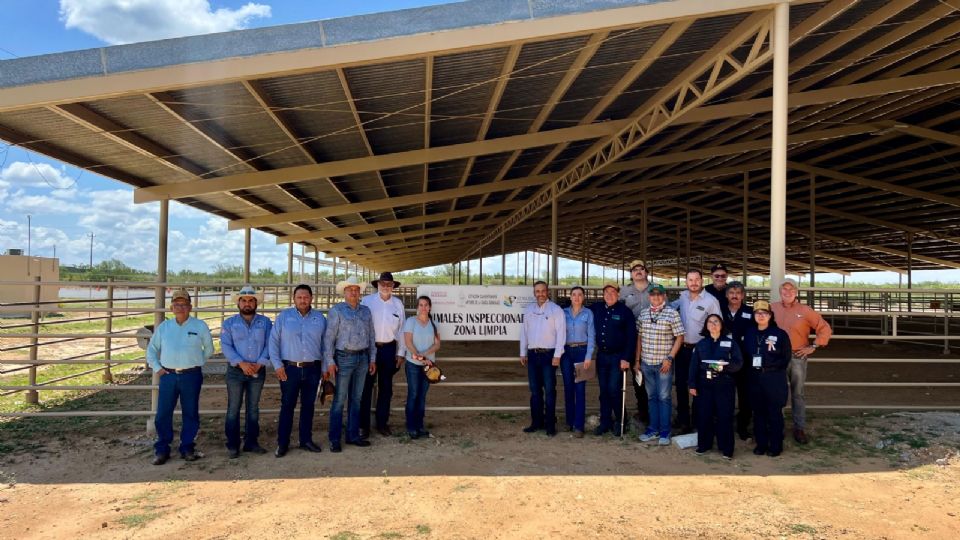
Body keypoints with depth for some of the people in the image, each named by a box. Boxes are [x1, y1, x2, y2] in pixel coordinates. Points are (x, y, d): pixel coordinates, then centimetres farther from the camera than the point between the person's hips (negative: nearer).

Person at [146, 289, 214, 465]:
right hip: (168, 376, 2)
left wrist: (195, 363, 6)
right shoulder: (164, 327, 8)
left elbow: (209, 349, 12)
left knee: (190, 414, 5)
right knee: (163, 414, 1)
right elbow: (152, 349, 17)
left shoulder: (200, 326, 2)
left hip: (191, 376, -1)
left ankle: (187, 448, 17)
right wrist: (157, 368, 6)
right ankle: (161, 450, 14)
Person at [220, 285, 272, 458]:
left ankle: (251, 442, 18)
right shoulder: (229, 323, 4)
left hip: (258, 370, 1)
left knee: (253, 408, 9)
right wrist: (241, 363, -18)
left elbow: (269, 345, -1)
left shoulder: (265, 322, 6)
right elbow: (226, 346, -6)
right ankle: (233, 445, 7)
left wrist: (259, 363, -15)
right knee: (233, 408, 0)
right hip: (236, 371, -1)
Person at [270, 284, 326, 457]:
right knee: (287, 406, 3)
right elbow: (274, 341, -1)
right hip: (289, 368, -2)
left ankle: (306, 439, 23)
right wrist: (277, 365, -8)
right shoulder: (284, 316, 1)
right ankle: (282, 443, 13)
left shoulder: (320, 318, 7)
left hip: (312, 369, 2)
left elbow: (325, 344, 10)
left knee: (308, 405, 11)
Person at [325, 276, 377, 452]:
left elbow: (371, 336, 13)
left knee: (356, 399, 11)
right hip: (344, 358, -5)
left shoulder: (366, 311, 11)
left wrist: (372, 359, 10)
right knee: (339, 400, -2)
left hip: (362, 358, 5)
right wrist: (330, 362, -12)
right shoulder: (336, 311, -4)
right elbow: (329, 337, -7)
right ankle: (335, 439, 6)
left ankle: (353, 436, 21)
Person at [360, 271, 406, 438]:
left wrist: (400, 353, 6)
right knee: (366, 388, 1)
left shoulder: (398, 303, 5)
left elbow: (401, 329, 7)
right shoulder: (367, 301, -4)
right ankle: (363, 425, 11)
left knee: (386, 388, 12)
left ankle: (382, 423, 24)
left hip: (389, 349, 3)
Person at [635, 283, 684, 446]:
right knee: (652, 397, 13)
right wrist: (637, 360, 9)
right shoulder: (643, 314, 6)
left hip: (664, 363, -4)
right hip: (646, 362, 4)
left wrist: (669, 358, -12)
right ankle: (653, 429, 22)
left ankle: (665, 432, 12)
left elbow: (679, 337, -6)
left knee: (664, 397, 2)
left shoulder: (672, 313, -6)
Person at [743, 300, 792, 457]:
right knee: (758, 412, 9)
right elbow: (745, 355, 12)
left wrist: (769, 366, -11)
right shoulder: (749, 333, 9)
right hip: (755, 378, 4)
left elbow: (786, 358, -4)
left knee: (774, 413, 3)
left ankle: (776, 445, 14)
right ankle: (761, 443, 20)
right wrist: (750, 367, -2)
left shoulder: (780, 334, -4)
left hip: (774, 379, -4)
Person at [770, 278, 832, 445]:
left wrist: (813, 347, -3)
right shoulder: (772, 308, 3)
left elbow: (825, 329, 2)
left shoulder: (805, 311, -2)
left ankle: (799, 428, 14)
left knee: (798, 393, 5)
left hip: (798, 357, -1)